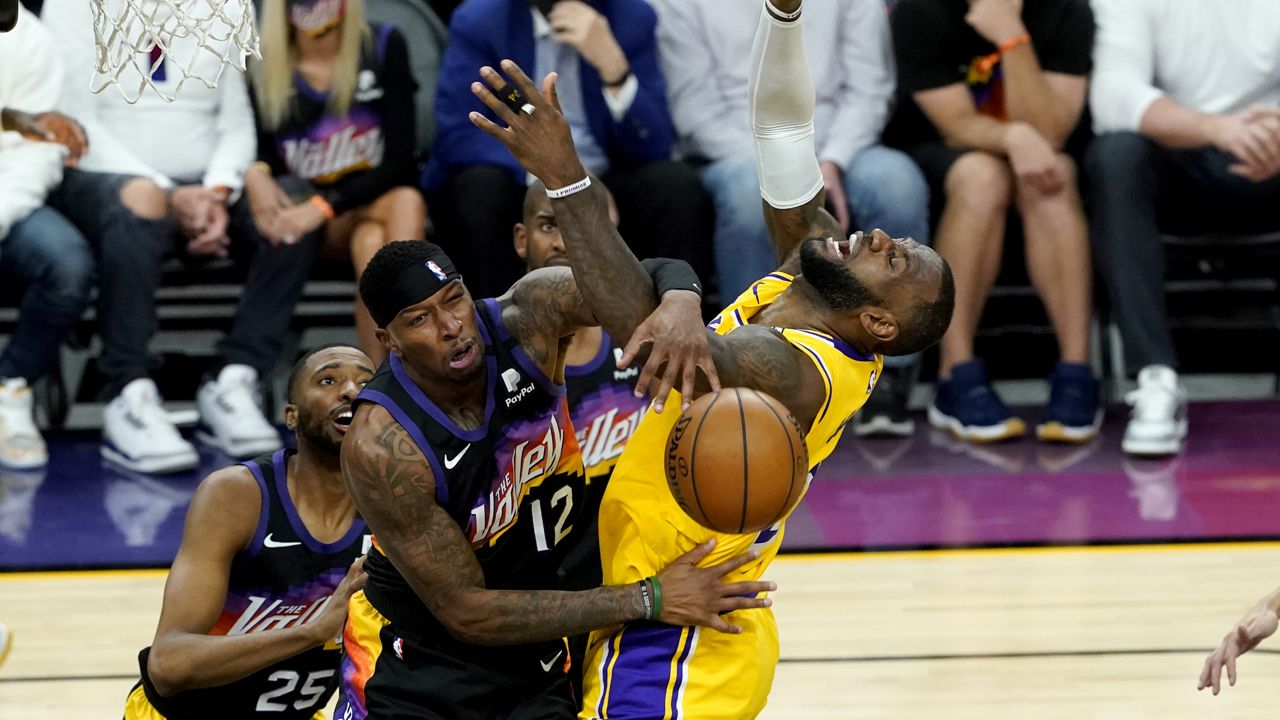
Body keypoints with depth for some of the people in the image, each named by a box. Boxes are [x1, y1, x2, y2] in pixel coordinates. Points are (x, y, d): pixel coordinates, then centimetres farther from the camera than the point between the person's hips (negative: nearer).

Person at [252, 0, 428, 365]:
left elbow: (399, 162, -9)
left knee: (371, 242, -36)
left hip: (377, 200, 1)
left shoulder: (384, 48, -1)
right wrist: (255, 174, -24)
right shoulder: (264, 72, 3)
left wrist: (324, 207, -22)